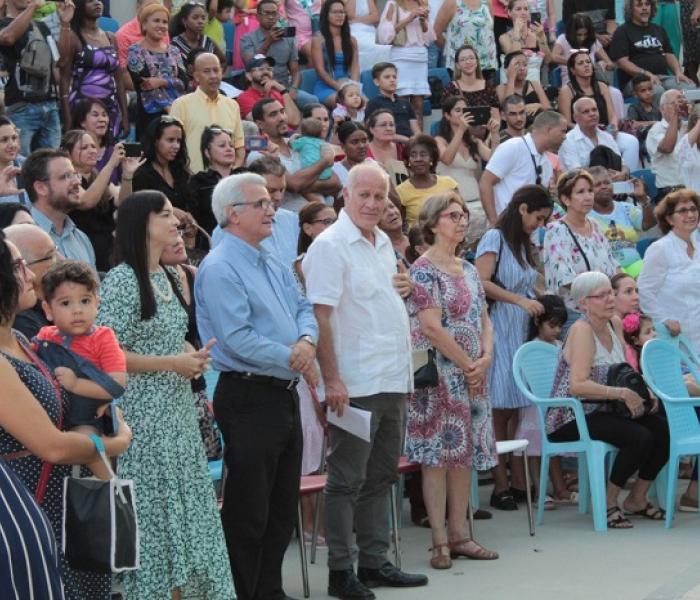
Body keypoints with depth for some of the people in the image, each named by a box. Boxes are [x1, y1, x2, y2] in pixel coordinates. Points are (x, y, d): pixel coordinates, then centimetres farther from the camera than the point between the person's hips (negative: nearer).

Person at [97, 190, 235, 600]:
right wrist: (172, 363, -18)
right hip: (144, 416, -8)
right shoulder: (122, 280, -12)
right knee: (153, 510, -2)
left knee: (185, 509, 9)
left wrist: (194, 356, 3)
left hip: (179, 412, 8)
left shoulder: (168, 278, 12)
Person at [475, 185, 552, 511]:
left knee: (519, 408, 3)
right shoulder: (495, 238, -4)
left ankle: (519, 483, 4)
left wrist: (537, 303, 2)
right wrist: (519, 300, -16)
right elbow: (481, 282, -15)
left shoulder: (523, 244, 21)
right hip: (499, 330, -8)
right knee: (500, 410, -7)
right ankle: (501, 486, -5)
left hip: (522, 332, 8)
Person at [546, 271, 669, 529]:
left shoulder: (614, 323, 9)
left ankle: (636, 499, 8)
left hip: (601, 412, 8)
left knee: (664, 428, -10)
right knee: (640, 437, -27)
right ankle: (608, 503, -9)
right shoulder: (582, 330, -17)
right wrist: (622, 393, -29)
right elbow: (577, 386, -28)